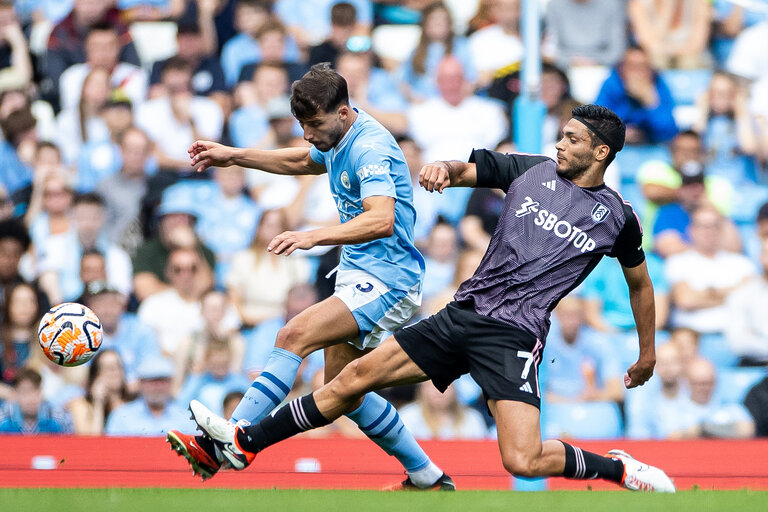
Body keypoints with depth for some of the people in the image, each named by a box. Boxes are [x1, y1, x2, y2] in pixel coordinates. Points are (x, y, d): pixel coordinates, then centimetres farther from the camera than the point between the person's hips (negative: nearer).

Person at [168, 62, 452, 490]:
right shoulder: (340, 140, 11)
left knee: (294, 336, -24)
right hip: (362, 277, 11)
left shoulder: (370, 148, -19)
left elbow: (381, 219, -35)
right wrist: (233, 156, 29)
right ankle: (428, 479, 22)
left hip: (386, 282, -11)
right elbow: (303, 161, 35)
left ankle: (219, 447, -30)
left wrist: (313, 237, -44)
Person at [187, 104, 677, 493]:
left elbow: (640, 282, 16)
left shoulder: (617, 217, 2)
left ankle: (619, 469, 2)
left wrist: (648, 355, 23)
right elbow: (468, 168, 13)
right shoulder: (532, 170, 9)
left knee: (524, 462, -22)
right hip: (462, 314, 4)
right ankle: (246, 442, 13)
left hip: (513, 337, -4)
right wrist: (445, 168, -11)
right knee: (356, 377, 2)